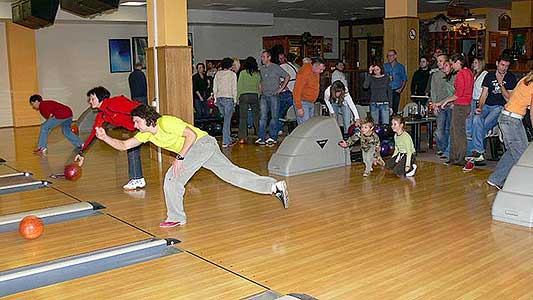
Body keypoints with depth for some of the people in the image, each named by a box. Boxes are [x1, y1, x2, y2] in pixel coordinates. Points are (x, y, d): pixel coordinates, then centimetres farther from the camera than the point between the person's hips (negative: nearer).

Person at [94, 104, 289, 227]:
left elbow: (192, 134, -23)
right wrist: (105, 138, -4)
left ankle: (176, 218, 3)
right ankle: (275, 186, 4)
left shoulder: (166, 123, -19)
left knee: (173, 178, -12)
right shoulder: (146, 134, 8)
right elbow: (123, 146, 10)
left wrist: (179, 157, -23)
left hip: (203, 143, -9)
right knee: (232, 173, 5)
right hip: (195, 150, 9)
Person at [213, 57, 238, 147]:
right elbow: (234, 88, -4)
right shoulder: (232, 74, -3)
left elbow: (214, 88, 9)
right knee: (227, 120, -1)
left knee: (226, 119, 18)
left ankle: (228, 140, 21)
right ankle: (225, 142, -1)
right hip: (228, 98, -5)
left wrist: (216, 99, 15)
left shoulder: (217, 74, 9)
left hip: (219, 98, 5)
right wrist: (235, 99, 4)